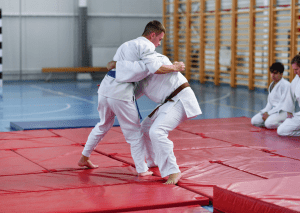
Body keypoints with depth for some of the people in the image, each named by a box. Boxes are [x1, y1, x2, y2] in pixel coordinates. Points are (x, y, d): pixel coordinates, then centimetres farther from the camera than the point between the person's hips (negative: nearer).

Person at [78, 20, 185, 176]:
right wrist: (174, 68, -7)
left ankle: (84, 158, 37)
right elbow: (152, 68, -18)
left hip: (105, 89, 8)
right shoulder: (146, 45, -3)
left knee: (103, 125, 27)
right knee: (134, 132, 4)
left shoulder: (127, 45, 26)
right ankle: (142, 170, 10)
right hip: (120, 94, -8)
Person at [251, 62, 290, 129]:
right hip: (272, 109, 8)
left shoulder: (286, 85, -14)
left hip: (283, 111, -8)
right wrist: (265, 112, -4)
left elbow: (283, 104, -19)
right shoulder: (272, 84, 14)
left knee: (269, 124, -33)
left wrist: (269, 113, -20)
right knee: (254, 121, -7)